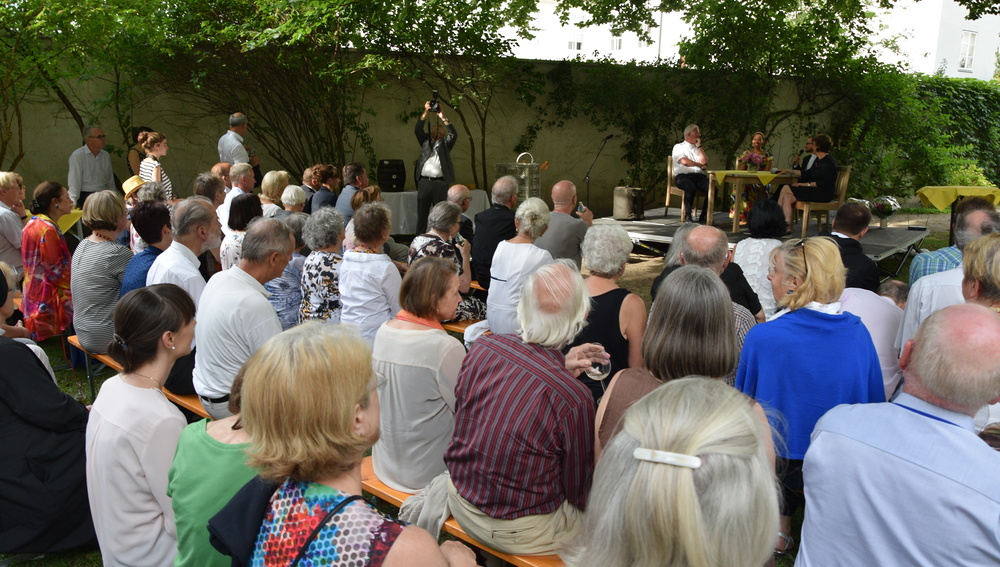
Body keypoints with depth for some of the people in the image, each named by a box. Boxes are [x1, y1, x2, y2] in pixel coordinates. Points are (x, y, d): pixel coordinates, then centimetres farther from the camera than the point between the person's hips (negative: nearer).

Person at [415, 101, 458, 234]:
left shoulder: (445, 143, 12)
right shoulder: (425, 141, 17)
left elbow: (454, 134, -5)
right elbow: (417, 130, 3)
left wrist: (443, 118, -12)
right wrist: (425, 113, -6)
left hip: (440, 183, -1)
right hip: (424, 181, 2)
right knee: (422, 212, 3)